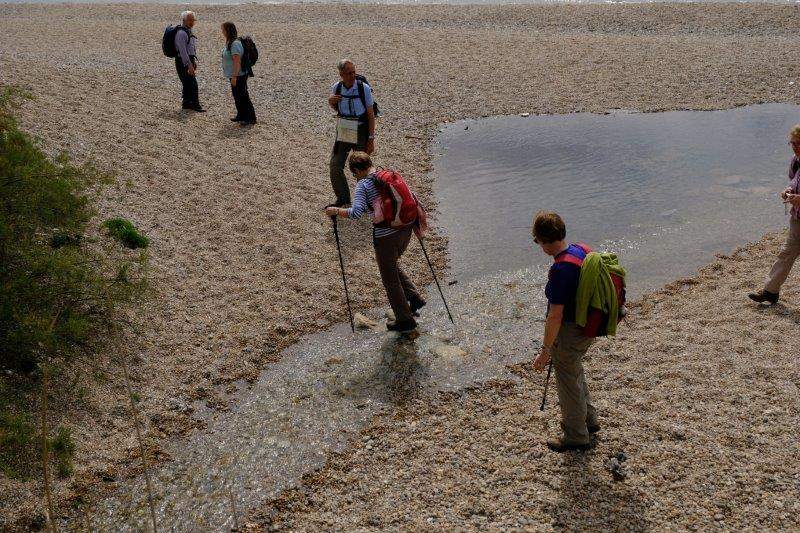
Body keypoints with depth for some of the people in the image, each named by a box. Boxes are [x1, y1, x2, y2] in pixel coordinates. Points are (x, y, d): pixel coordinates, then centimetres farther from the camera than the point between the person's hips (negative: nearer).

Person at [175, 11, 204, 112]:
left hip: (189, 61, 10)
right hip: (183, 62, -10)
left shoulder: (189, 31, 15)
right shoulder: (181, 33, -18)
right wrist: (189, 65, -28)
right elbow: (183, 51, -24)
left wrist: (194, 63, 24)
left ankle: (187, 103, 23)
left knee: (187, 84, 15)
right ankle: (195, 105, -8)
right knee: (192, 84, -11)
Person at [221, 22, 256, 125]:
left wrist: (234, 76, -26)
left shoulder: (235, 44, -22)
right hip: (234, 75, 10)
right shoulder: (230, 42, 10)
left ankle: (250, 118, 4)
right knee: (237, 96, 17)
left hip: (238, 75, -10)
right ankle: (241, 116, 28)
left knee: (242, 96, -3)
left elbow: (237, 61, -26)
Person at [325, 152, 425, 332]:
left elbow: (356, 213, -24)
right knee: (392, 265, 31)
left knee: (390, 278, 11)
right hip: (406, 228, 7)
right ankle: (414, 297, 25)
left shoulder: (363, 185, -11)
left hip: (386, 235, -7)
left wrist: (336, 211, -9)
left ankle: (405, 320, 20)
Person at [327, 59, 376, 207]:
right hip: (342, 134, 4)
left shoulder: (364, 88, -14)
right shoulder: (336, 88, -4)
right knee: (335, 167, 5)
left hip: (360, 136, -4)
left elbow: (371, 115, -10)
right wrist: (330, 102, -9)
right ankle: (343, 198, 23)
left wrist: (371, 139, -13)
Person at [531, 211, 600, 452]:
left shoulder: (560, 270, -30)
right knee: (575, 372, 29)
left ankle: (576, 436, 29)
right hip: (587, 326, 9)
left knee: (568, 382, 11)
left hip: (569, 332, -9)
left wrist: (545, 351, -18)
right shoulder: (581, 250, -3)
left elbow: (555, 316, -27)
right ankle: (588, 419, 46)